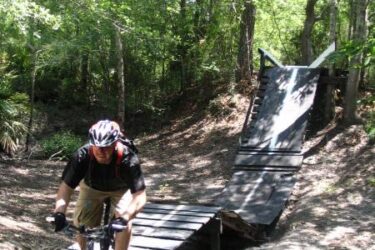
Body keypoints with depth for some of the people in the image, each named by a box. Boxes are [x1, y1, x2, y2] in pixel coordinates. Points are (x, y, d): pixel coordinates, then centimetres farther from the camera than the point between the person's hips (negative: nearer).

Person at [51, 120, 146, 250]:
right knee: (80, 225, -11)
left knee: (124, 224, -24)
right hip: (92, 188, 2)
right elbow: (66, 186, -31)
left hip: (120, 189, -2)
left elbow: (140, 196, -42)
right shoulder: (83, 155, -33)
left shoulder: (128, 159, -38)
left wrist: (124, 218, -57)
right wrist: (59, 213, -46)